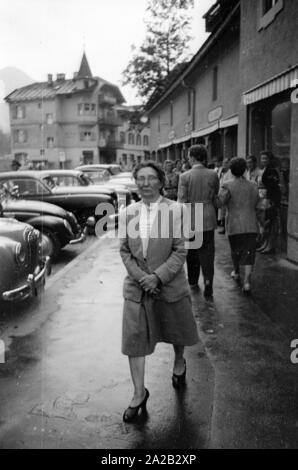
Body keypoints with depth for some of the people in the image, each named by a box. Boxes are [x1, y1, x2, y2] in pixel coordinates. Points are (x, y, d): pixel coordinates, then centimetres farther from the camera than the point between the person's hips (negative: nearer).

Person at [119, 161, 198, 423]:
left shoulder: (175, 210, -10)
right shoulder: (128, 213, 1)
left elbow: (180, 250, -12)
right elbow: (124, 251, 3)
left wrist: (158, 276, -20)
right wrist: (140, 277, -12)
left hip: (170, 284, -2)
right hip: (137, 286, 2)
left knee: (177, 332, 19)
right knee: (134, 339, 0)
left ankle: (179, 364, 51)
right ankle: (139, 395, 14)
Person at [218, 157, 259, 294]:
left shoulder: (227, 186, -8)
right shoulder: (253, 186, 5)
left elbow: (219, 202, -14)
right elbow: (256, 205, 13)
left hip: (234, 224, -2)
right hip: (251, 225, 2)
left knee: (235, 251, 19)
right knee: (249, 253, 0)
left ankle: (236, 272, 40)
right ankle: (247, 280, -12)